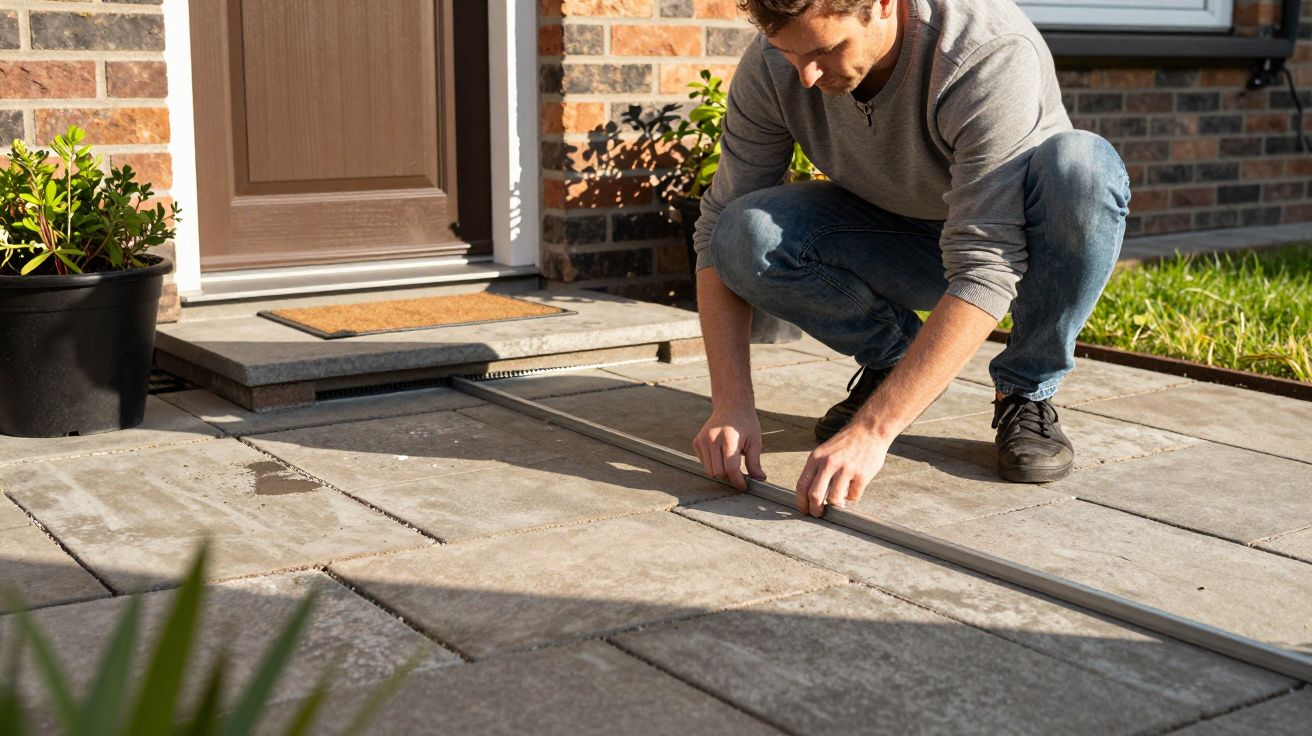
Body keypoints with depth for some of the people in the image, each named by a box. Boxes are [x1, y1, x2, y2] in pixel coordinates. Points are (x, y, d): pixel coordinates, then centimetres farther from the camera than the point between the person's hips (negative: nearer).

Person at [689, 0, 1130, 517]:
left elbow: (985, 270, -40)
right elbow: (718, 227, -15)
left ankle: (1027, 392, -13)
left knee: (1084, 165, -37)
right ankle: (890, 354, 3)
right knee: (747, 238, -26)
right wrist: (731, 402, -27)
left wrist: (871, 429, -46)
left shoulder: (991, 55, -35)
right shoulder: (771, 65, -21)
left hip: (1022, 241, -2)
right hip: (898, 238, 3)